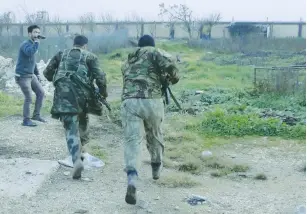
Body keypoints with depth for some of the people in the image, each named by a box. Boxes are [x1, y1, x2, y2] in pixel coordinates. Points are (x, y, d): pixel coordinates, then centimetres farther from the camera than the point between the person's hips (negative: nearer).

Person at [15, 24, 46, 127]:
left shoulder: (33, 44, 13)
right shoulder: (25, 44, -15)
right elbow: (30, 53, -39)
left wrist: (37, 74, 18)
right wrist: (37, 42, -29)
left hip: (31, 75, 9)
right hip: (22, 76, -9)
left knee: (41, 92, 8)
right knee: (28, 98, -8)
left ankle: (36, 115, 18)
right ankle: (26, 120, 4)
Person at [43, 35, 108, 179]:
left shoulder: (61, 55, 16)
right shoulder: (90, 56, 9)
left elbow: (47, 73, 16)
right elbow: (99, 77, -4)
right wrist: (103, 93, 11)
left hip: (64, 96, 0)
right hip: (82, 95, 0)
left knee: (71, 129, -3)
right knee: (82, 122, 25)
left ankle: (77, 160, -22)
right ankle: (79, 151, 37)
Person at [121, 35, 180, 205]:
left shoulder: (128, 61, 29)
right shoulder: (154, 53, 11)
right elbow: (169, 63, -8)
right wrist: (173, 78, 12)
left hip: (129, 102, 2)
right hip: (151, 101, -2)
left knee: (132, 140, -8)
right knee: (155, 136, 21)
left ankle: (132, 179, -29)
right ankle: (156, 168, 40)